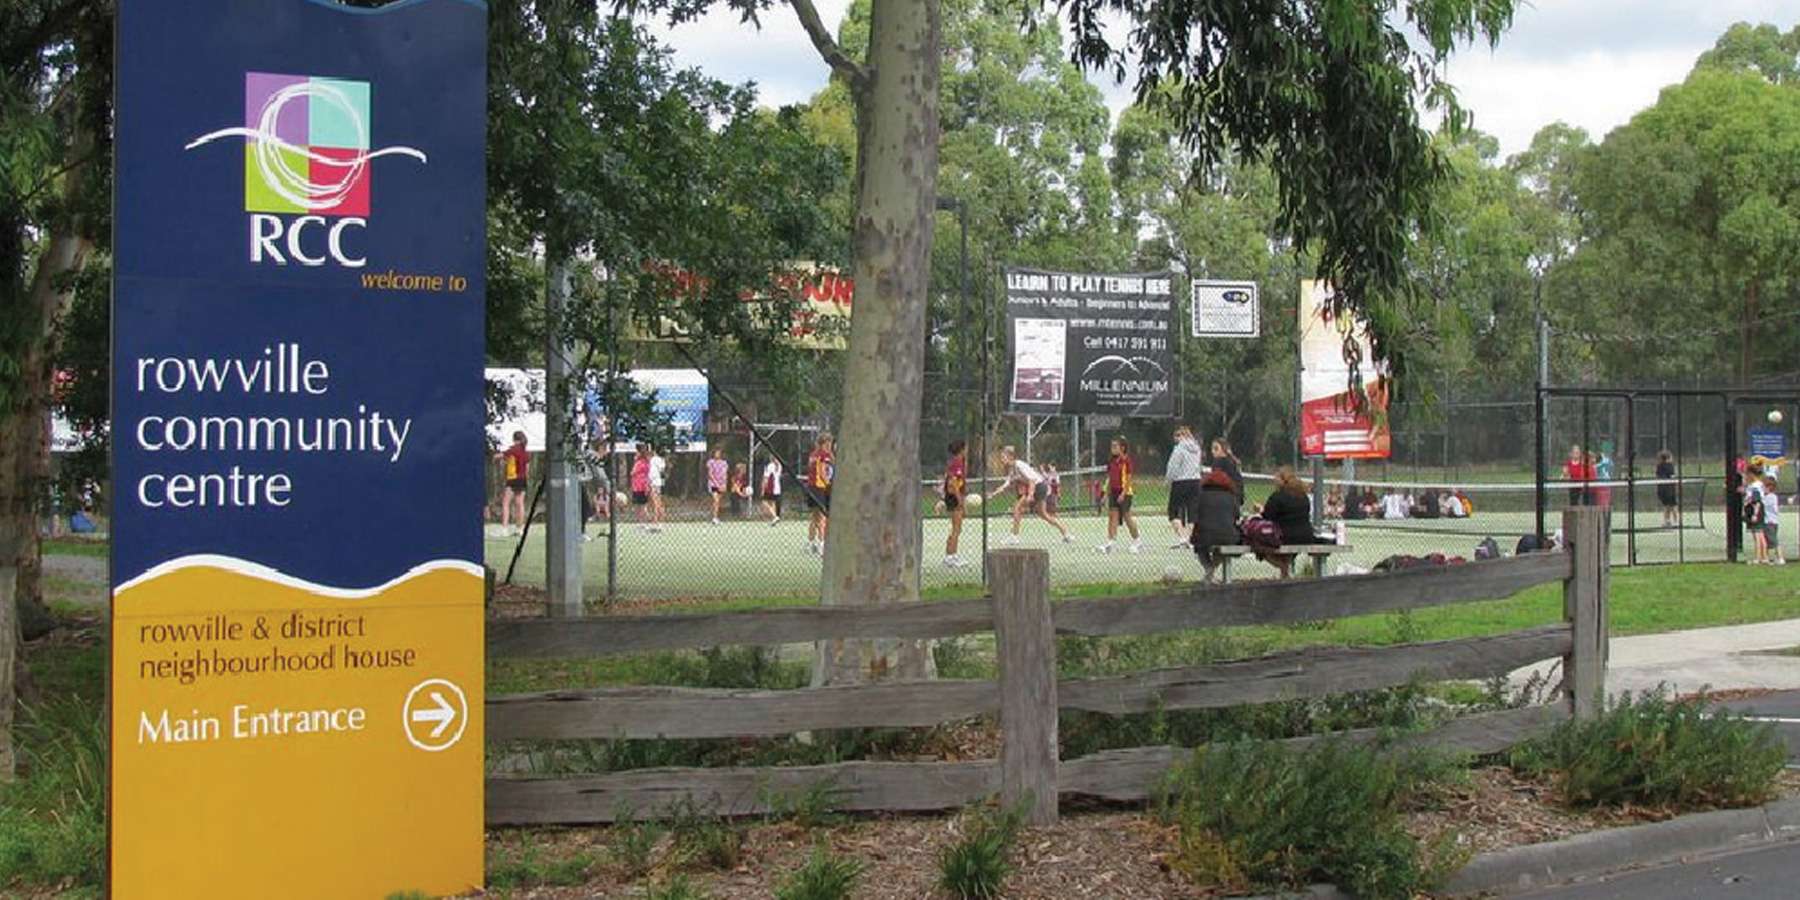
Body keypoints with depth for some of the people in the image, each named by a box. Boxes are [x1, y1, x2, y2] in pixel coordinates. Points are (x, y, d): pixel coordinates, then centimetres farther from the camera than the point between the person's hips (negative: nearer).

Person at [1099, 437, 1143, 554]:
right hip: (1113, 492, 6)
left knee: (1127, 517, 0)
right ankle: (1109, 543, -8)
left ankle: (1136, 543, 14)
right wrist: (1107, 494, 11)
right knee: (1113, 517, -2)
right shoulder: (1111, 461, 9)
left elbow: (1128, 479, -12)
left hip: (1124, 492, -6)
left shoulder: (1126, 460, -9)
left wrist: (1123, 494, -18)